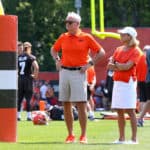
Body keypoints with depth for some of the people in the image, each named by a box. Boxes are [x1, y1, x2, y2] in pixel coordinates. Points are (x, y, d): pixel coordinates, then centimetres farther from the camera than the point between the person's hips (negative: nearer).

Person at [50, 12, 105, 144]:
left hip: (79, 72, -4)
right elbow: (54, 50, 27)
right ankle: (70, 135, 11)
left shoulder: (86, 37, -3)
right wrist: (57, 60, 10)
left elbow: (101, 52, 1)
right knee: (66, 105, 5)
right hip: (64, 72, 5)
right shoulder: (63, 37, 9)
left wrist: (90, 64, -5)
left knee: (81, 104, -7)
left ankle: (83, 135, -3)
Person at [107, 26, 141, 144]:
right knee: (119, 111, 7)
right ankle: (122, 138, 12)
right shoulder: (118, 49, 15)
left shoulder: (135, 51, -5)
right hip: (117, 82, 7)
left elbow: (128, 66, -15)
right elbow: (110, 65, 8)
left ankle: (134, 138, -7)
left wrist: (116, 65, -1)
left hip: (128, 83, -7)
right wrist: (121, 67, -11)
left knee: (130, 111, -8)